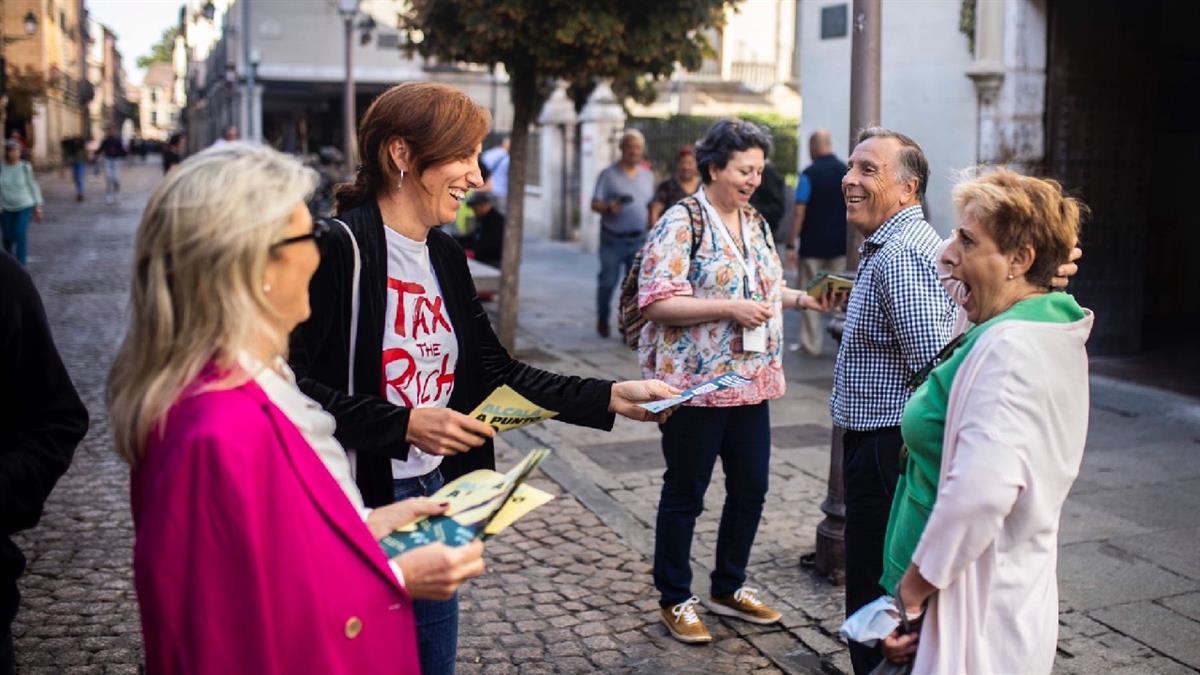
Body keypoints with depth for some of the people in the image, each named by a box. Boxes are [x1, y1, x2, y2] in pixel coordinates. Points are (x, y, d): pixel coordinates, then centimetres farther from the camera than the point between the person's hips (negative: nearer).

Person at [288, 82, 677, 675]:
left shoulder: (443, 255, 8)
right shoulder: (341, 249, -17)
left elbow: (498, 371, 9)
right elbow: (294, 383, -20)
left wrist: (611, 398, 2)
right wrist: (405, 425, -25)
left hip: (435, 494, 8)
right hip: (354, 503, -7)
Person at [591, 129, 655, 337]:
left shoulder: (648, 176, 13)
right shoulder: (608, 174, 0)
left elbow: (652, 205, 17)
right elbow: (595, 204, -3)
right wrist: (608, 207, -25)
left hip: (639, 240, 3)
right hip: (613, 239, -3)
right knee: (608, 282, 4)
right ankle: (602, 320, 25)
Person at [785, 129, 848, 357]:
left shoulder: (809, 174, -10)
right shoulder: (847, 172, 4)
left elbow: (799, 213, -13)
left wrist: (791, 244, -10)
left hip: (813, 245, -4)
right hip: (840, 245, 4)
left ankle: (812, 344, 5)